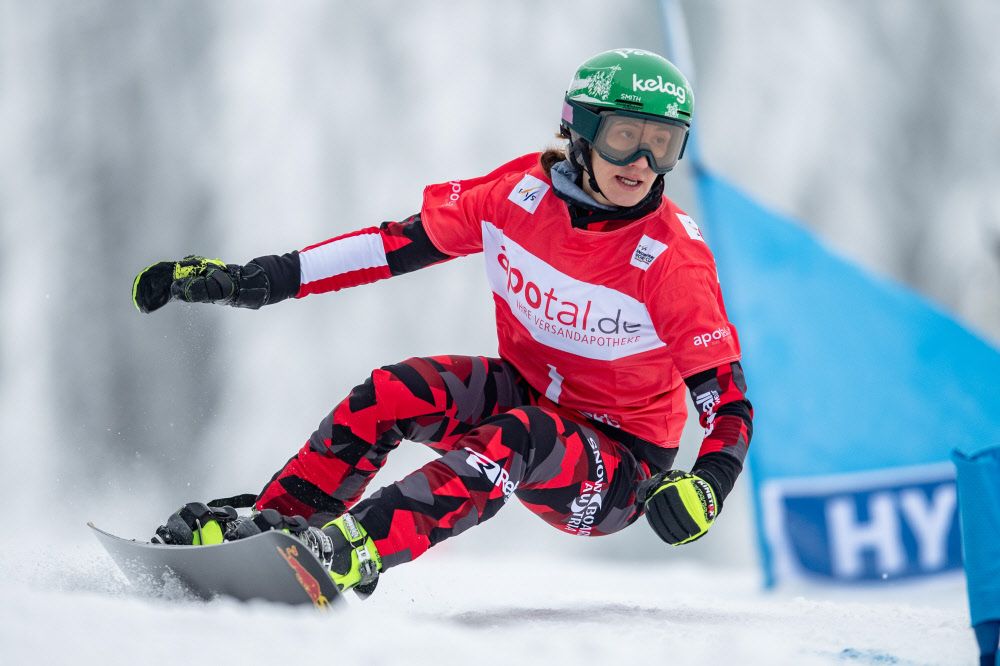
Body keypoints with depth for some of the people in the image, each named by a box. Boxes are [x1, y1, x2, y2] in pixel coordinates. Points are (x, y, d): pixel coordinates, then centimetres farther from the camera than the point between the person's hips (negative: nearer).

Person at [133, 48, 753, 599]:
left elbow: (732, 406, -18)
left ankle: (350, 553, -51)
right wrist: (252, 279, -6)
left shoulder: (674, 259, -22)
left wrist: (707, 485, -40)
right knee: (393, 393, -23)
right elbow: (396, 244, -3)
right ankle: (269, 524, -18)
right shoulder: (521, 192, -11)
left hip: (618, 471, -5)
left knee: (515, 440, -36)